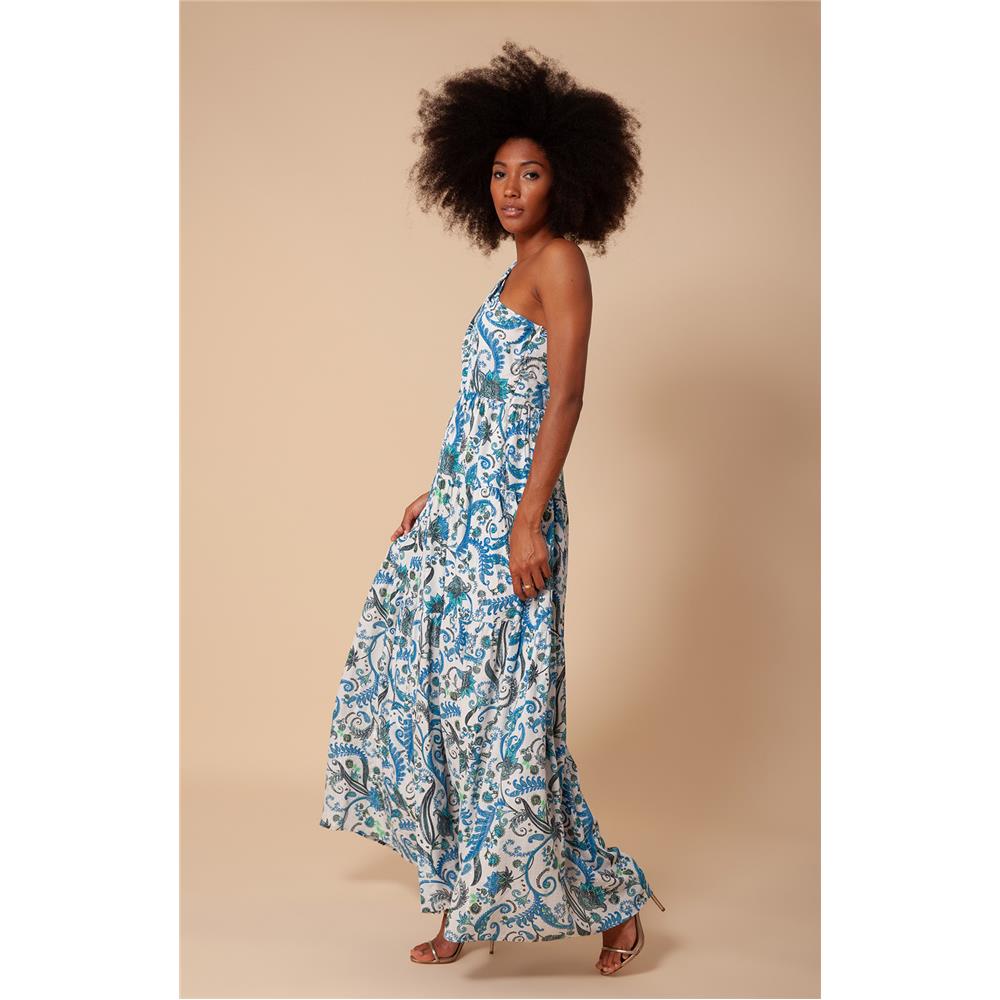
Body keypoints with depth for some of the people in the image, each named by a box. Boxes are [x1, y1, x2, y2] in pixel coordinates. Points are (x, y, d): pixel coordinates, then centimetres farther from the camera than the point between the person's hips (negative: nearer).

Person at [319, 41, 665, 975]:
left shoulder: (562, 261, -9)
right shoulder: (515, 272, 18)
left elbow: (564, 397, -17)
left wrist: (528, 521, -23)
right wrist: (435, 496, 22)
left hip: (509, 513, -10)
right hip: (462, 509, 10)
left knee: (502, 704, -9)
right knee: (416, 671, 14)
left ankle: (609, 899, 5)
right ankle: (468, 900, 26)